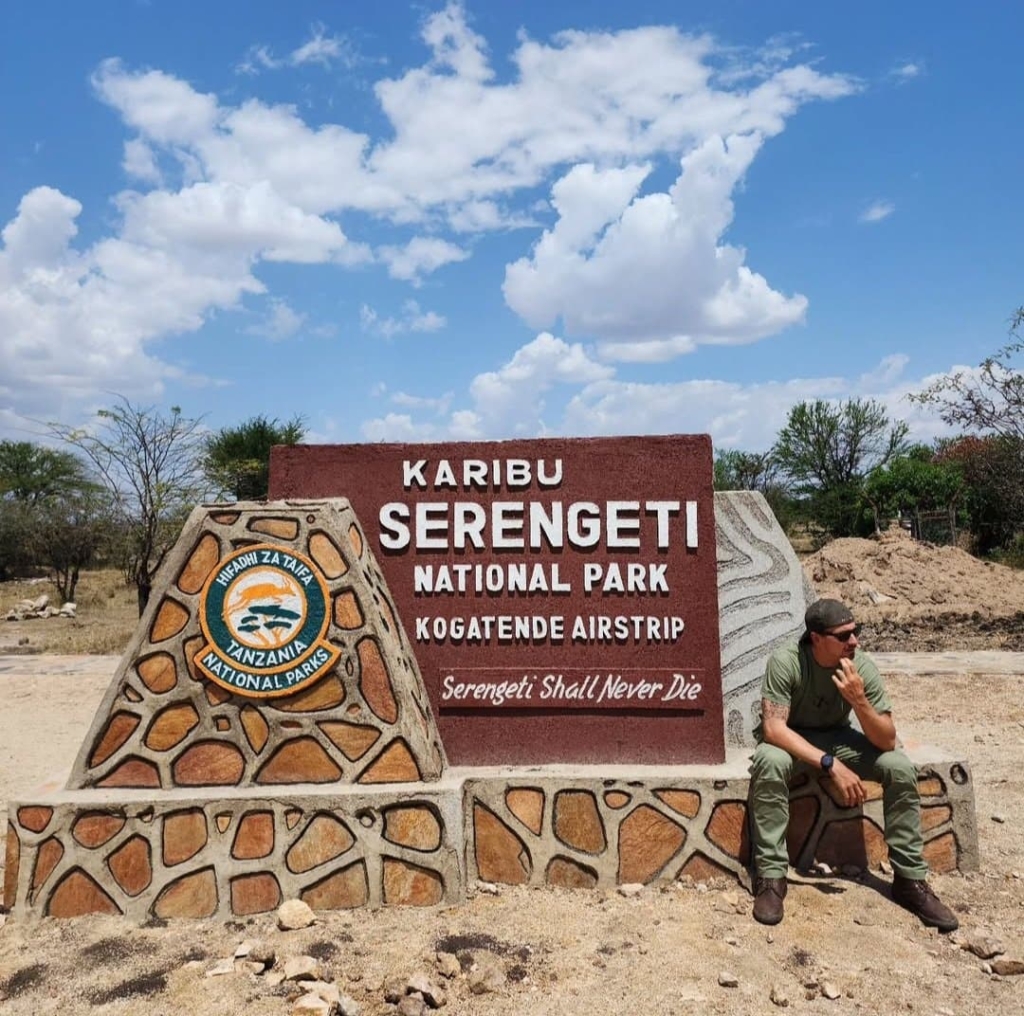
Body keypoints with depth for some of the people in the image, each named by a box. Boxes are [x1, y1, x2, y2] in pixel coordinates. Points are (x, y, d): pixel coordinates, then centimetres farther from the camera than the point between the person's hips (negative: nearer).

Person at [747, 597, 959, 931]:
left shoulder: (862, 665, -19)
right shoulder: (786, 662, -29)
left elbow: (887, 740, -19)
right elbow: (773, 728, -33)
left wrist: (858, 699, -37)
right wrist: (830, 764, -38)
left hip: (837, 738, 4)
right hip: (790, 741, -3)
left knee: (900, 767, -19)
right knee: (770, 761, -37)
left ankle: (911, 879, -3)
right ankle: (771, 877, -26)